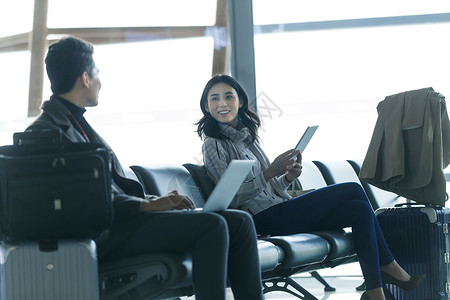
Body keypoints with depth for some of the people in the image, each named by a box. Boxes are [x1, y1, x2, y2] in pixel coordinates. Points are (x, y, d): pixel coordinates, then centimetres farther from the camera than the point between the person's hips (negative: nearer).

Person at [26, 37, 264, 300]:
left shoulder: (77, 123, 23)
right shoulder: (45, 131, -9)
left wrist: (156, 200, 4)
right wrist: (148, 205, -17)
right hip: (102, 233, -10)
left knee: (239, 221, 1)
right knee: (211, 224, -25)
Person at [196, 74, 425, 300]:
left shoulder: (247, 138, 19)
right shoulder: (213, 145, -6)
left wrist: (288, 177, -1)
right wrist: (271, 172, -21)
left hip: (280, 208, 8)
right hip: (265, 218, -8)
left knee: (360, 210, -7)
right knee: (354, 190, -8)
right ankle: (389, 266, 3)